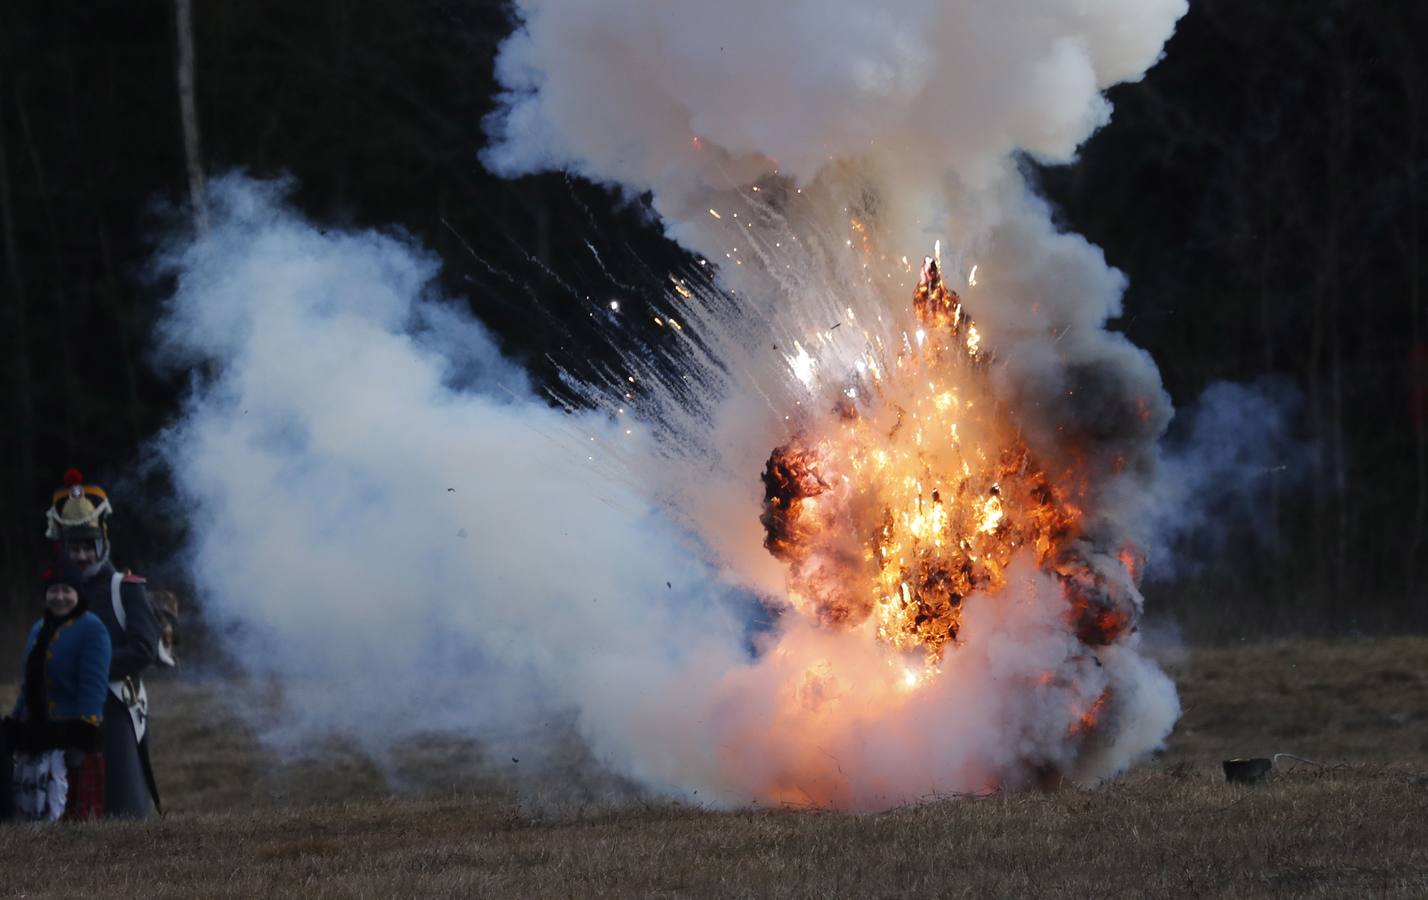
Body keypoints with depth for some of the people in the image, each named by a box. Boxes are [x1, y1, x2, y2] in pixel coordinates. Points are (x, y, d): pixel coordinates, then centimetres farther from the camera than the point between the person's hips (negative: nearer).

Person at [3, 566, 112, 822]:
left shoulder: (92, 630, -7)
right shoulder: (39, 630, 18)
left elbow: (93, 688, -15)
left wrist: (82, 740, -21)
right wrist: (16, 733, 20)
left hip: (70, 738, -8)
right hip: (37, 740, 8)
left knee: (77, 815, -7)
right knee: (39, 818, 7)